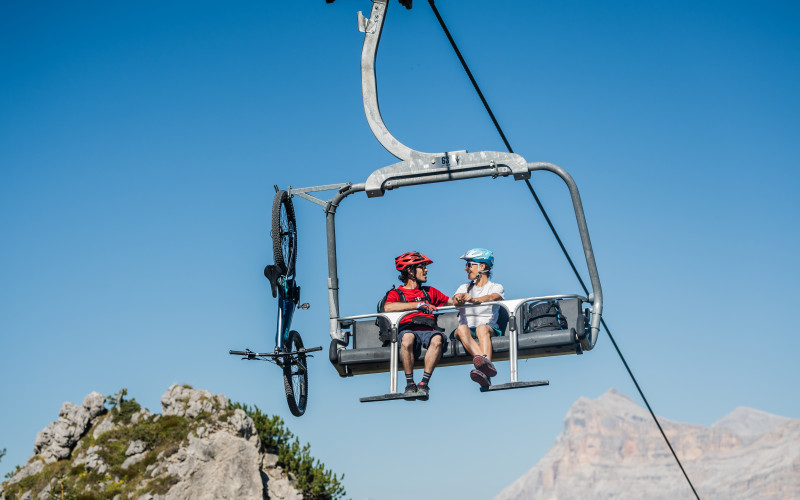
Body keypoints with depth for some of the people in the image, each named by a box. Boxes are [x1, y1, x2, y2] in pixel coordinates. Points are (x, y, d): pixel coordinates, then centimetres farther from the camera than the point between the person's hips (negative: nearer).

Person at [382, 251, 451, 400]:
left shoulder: (429, 292, 32)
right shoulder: (396, 293, 17)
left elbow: (451, 302, 33)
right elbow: (388, 307, -6)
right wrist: (418, 305, -11)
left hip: (429, 329, 2)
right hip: (408, 329, -2)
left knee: (437, 339, -35)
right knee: (407, 338, -39)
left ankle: (424, 383, -32)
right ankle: (409, 383, -26)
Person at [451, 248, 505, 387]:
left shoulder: (496, 287, 13)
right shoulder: (464, 288, 26)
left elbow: (492, 297, -13)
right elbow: (455, 300, 3)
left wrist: (474, 299, -36)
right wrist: (458, 298, -25)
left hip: (489, 328, -2)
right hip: (466, 332, 2)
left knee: (482, 328, -38)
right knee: (462, 329, -34)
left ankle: (485, 374, -61)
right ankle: (487, 364, -60)